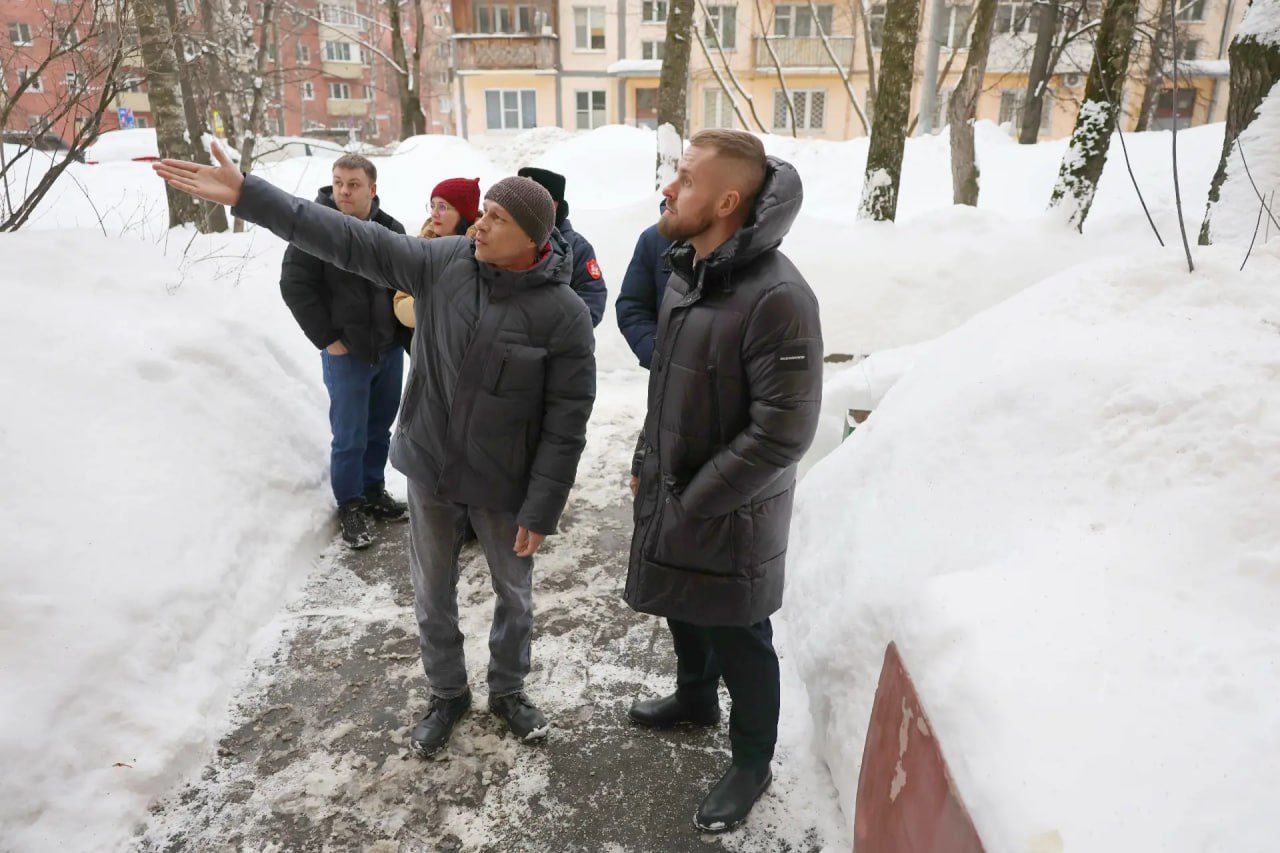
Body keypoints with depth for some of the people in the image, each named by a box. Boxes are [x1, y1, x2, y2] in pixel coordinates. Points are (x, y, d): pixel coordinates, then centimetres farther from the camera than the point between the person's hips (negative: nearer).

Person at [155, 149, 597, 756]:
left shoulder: (564, 314, -20)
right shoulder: (443, 262, -8)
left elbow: (566, 426, -17)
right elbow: (351, 240, -8)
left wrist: (540, 511, -16)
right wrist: (247, 196, -13)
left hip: (504, 484, -3)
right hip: (428, 467, 4)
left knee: (514, 593, 17)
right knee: (432, 592, 18)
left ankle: (508, 691, 43)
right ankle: (447, 693, 42)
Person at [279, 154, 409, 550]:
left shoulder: (391, 228, 4)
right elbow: (294, 285, -11)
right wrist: (327, 338, -12)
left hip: (390, 349, 5)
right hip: (346, 353, -5)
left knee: (380, 428, 16)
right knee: (350, 436, 0)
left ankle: (373, 490, 33)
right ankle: (350, 506, 17)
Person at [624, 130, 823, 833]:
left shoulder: (776, 296, -26)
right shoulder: (686, 272, 2)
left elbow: (783, 431, -26)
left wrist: (692, 501, -18)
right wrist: (646, 463, 11)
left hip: (728, 516, -8)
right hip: (669, 494, 8)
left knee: (737, 640, 12)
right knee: (683, 609, 27)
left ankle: (752, 761, 37)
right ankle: (695, 699, 54)